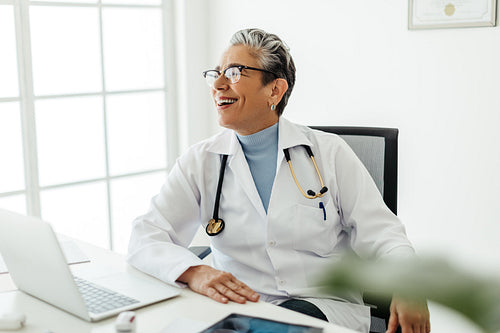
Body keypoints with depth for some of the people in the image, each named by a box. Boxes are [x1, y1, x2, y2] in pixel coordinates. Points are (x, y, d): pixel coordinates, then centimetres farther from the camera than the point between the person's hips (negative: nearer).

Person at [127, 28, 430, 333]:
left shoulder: (329, 152, 4)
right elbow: (145, 238, -1)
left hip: (325, 306, 0)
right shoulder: (200, 162, 6)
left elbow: (379, 231, 1)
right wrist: (194, 272, -24)